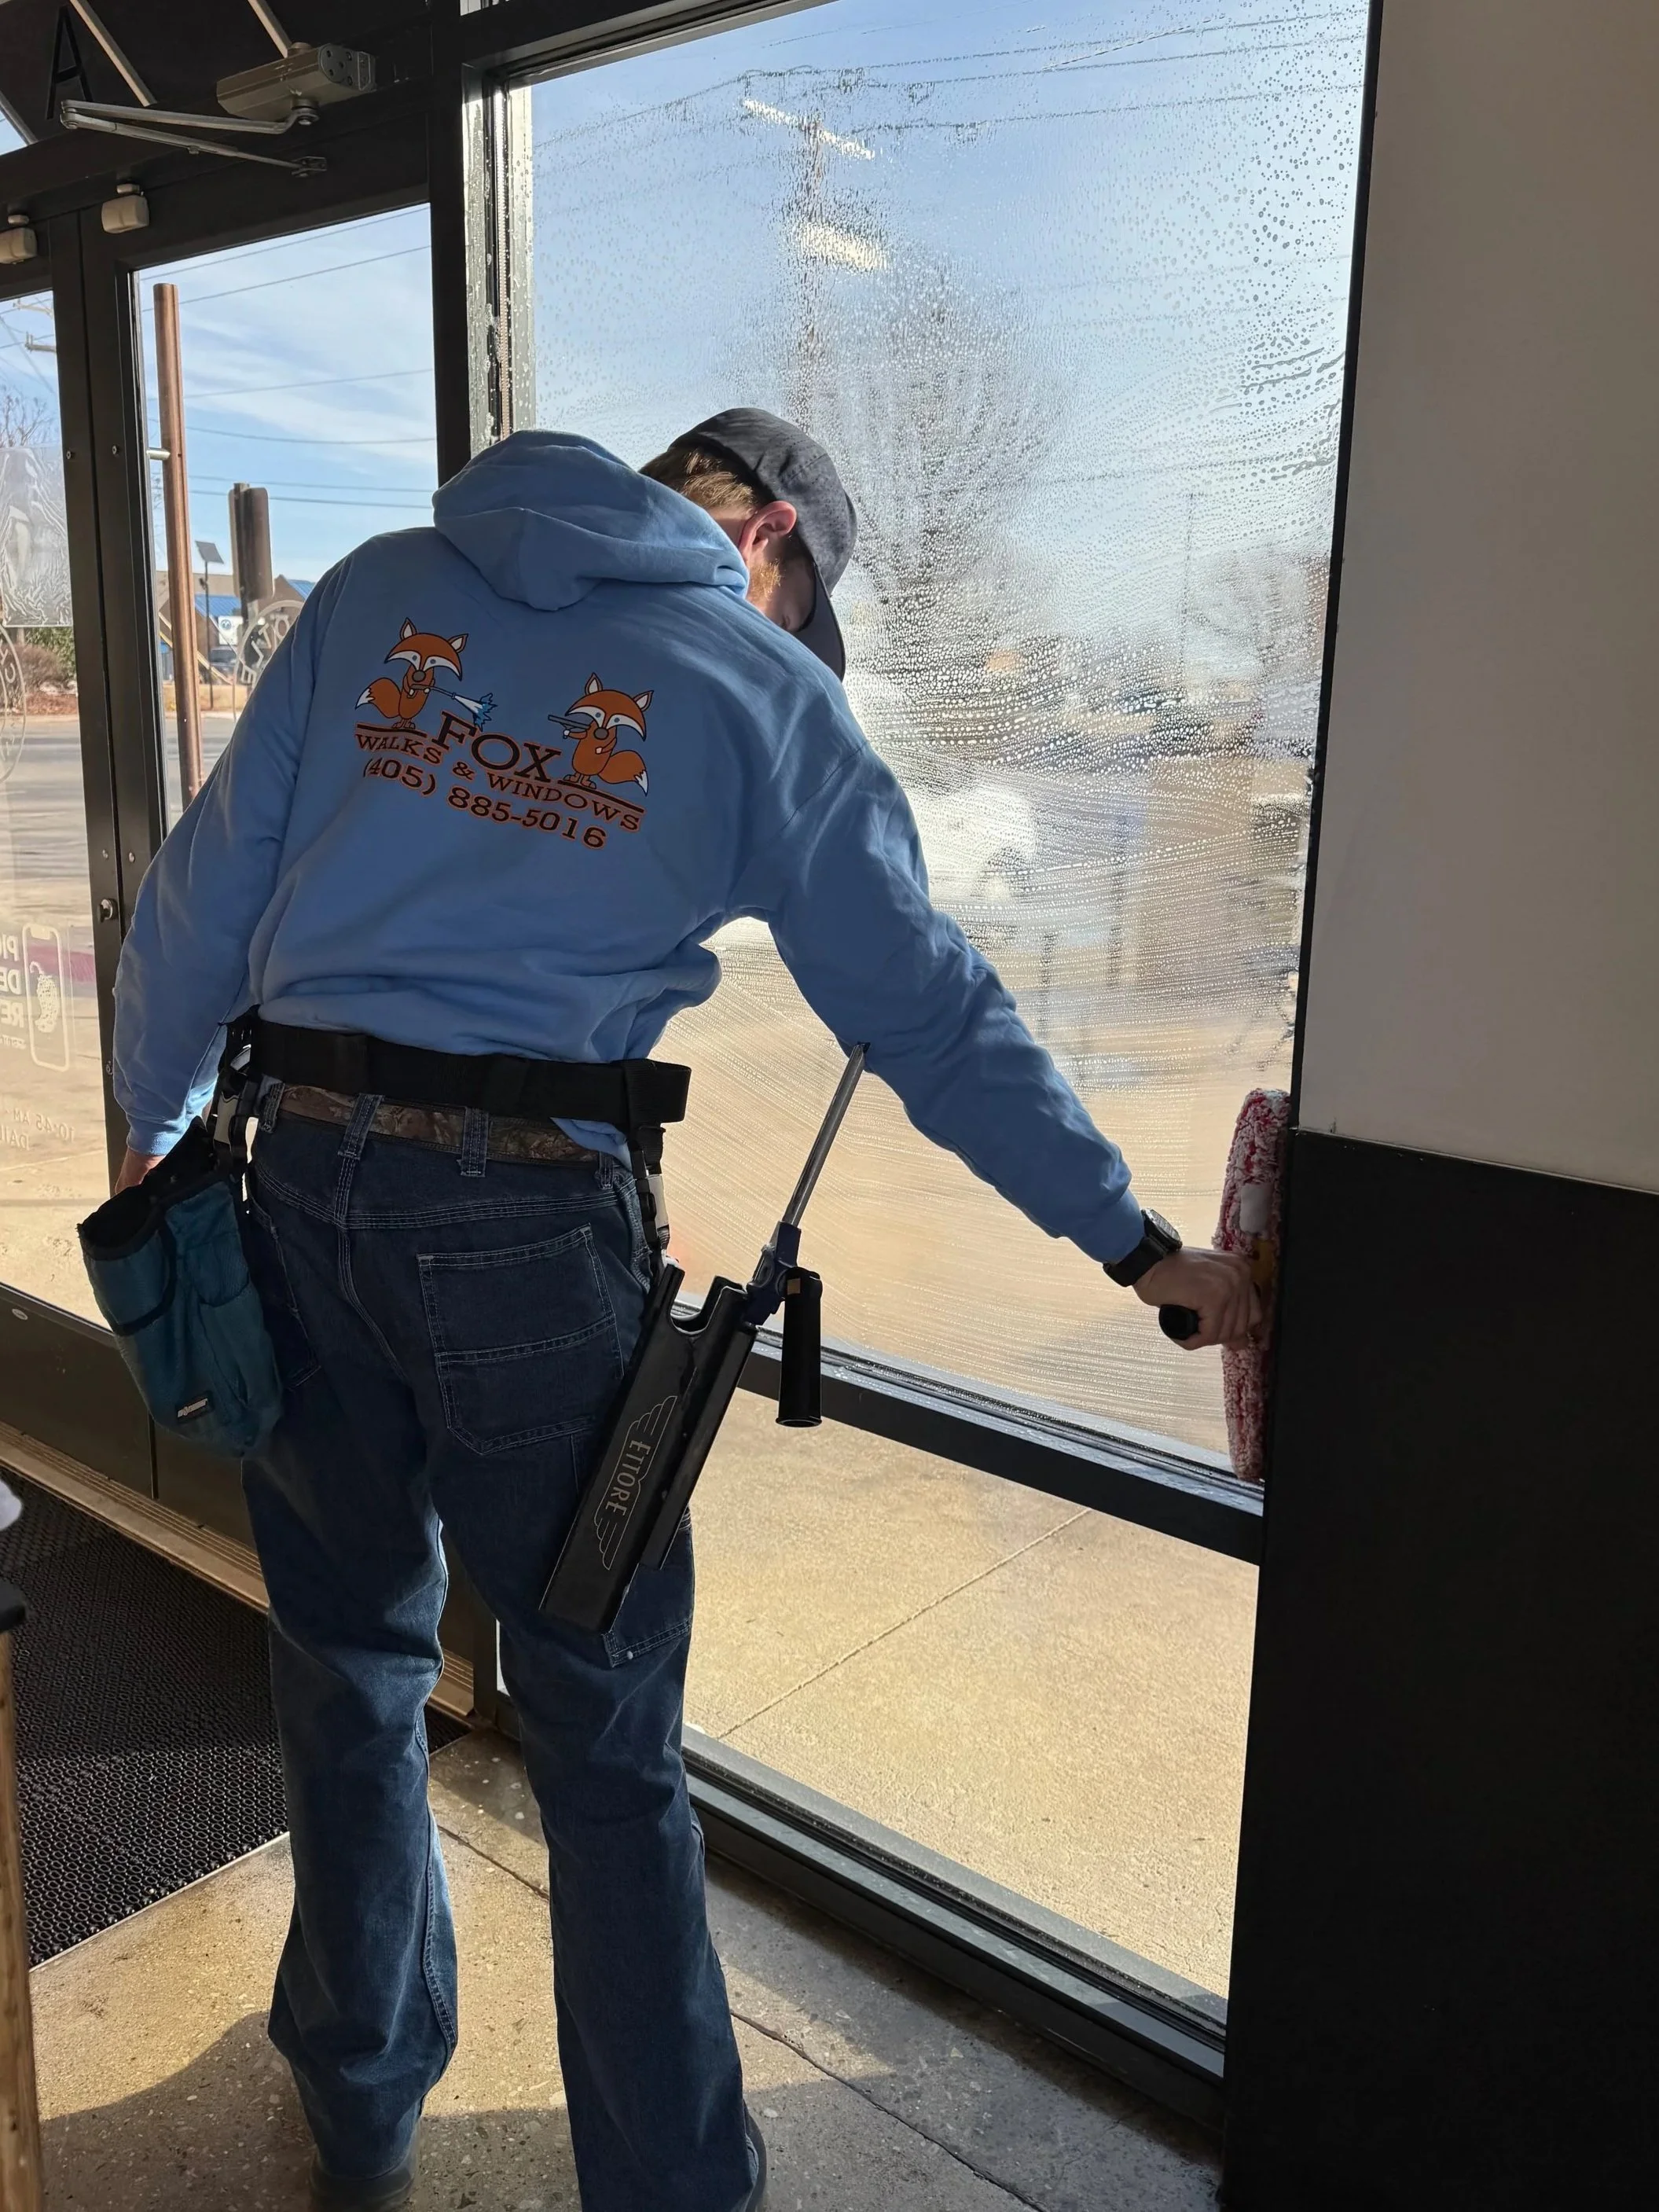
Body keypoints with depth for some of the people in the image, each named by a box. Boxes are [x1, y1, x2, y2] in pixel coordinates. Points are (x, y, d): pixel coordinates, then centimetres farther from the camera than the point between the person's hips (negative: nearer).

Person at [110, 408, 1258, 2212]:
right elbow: (929, 1012, 0)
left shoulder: (375, 591, 10)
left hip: (304, 1184, 4)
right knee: (605, 1746, 10)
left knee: (348, 1672, 20)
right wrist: (1136, 1245, 7)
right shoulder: (758, 694, 1)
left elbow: (201, 897, 8)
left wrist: (151, 1134, 20)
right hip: (527, 1227, -4)